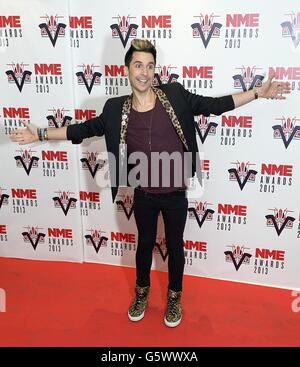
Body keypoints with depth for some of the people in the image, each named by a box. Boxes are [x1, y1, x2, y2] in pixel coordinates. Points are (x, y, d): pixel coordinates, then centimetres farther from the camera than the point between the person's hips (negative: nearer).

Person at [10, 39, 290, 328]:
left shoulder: (174, 95, -9)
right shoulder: (116, 109, -6)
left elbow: (214, 105, -5)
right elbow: (86, 128, 2)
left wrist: (258, 93, -8)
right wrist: (41, 134, 1)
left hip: (175, 193, 0)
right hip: (144, 195, 1)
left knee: (174, 244, 18)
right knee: (145, 243, 21)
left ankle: (174, 295, 43)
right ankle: (142, 291, 48)